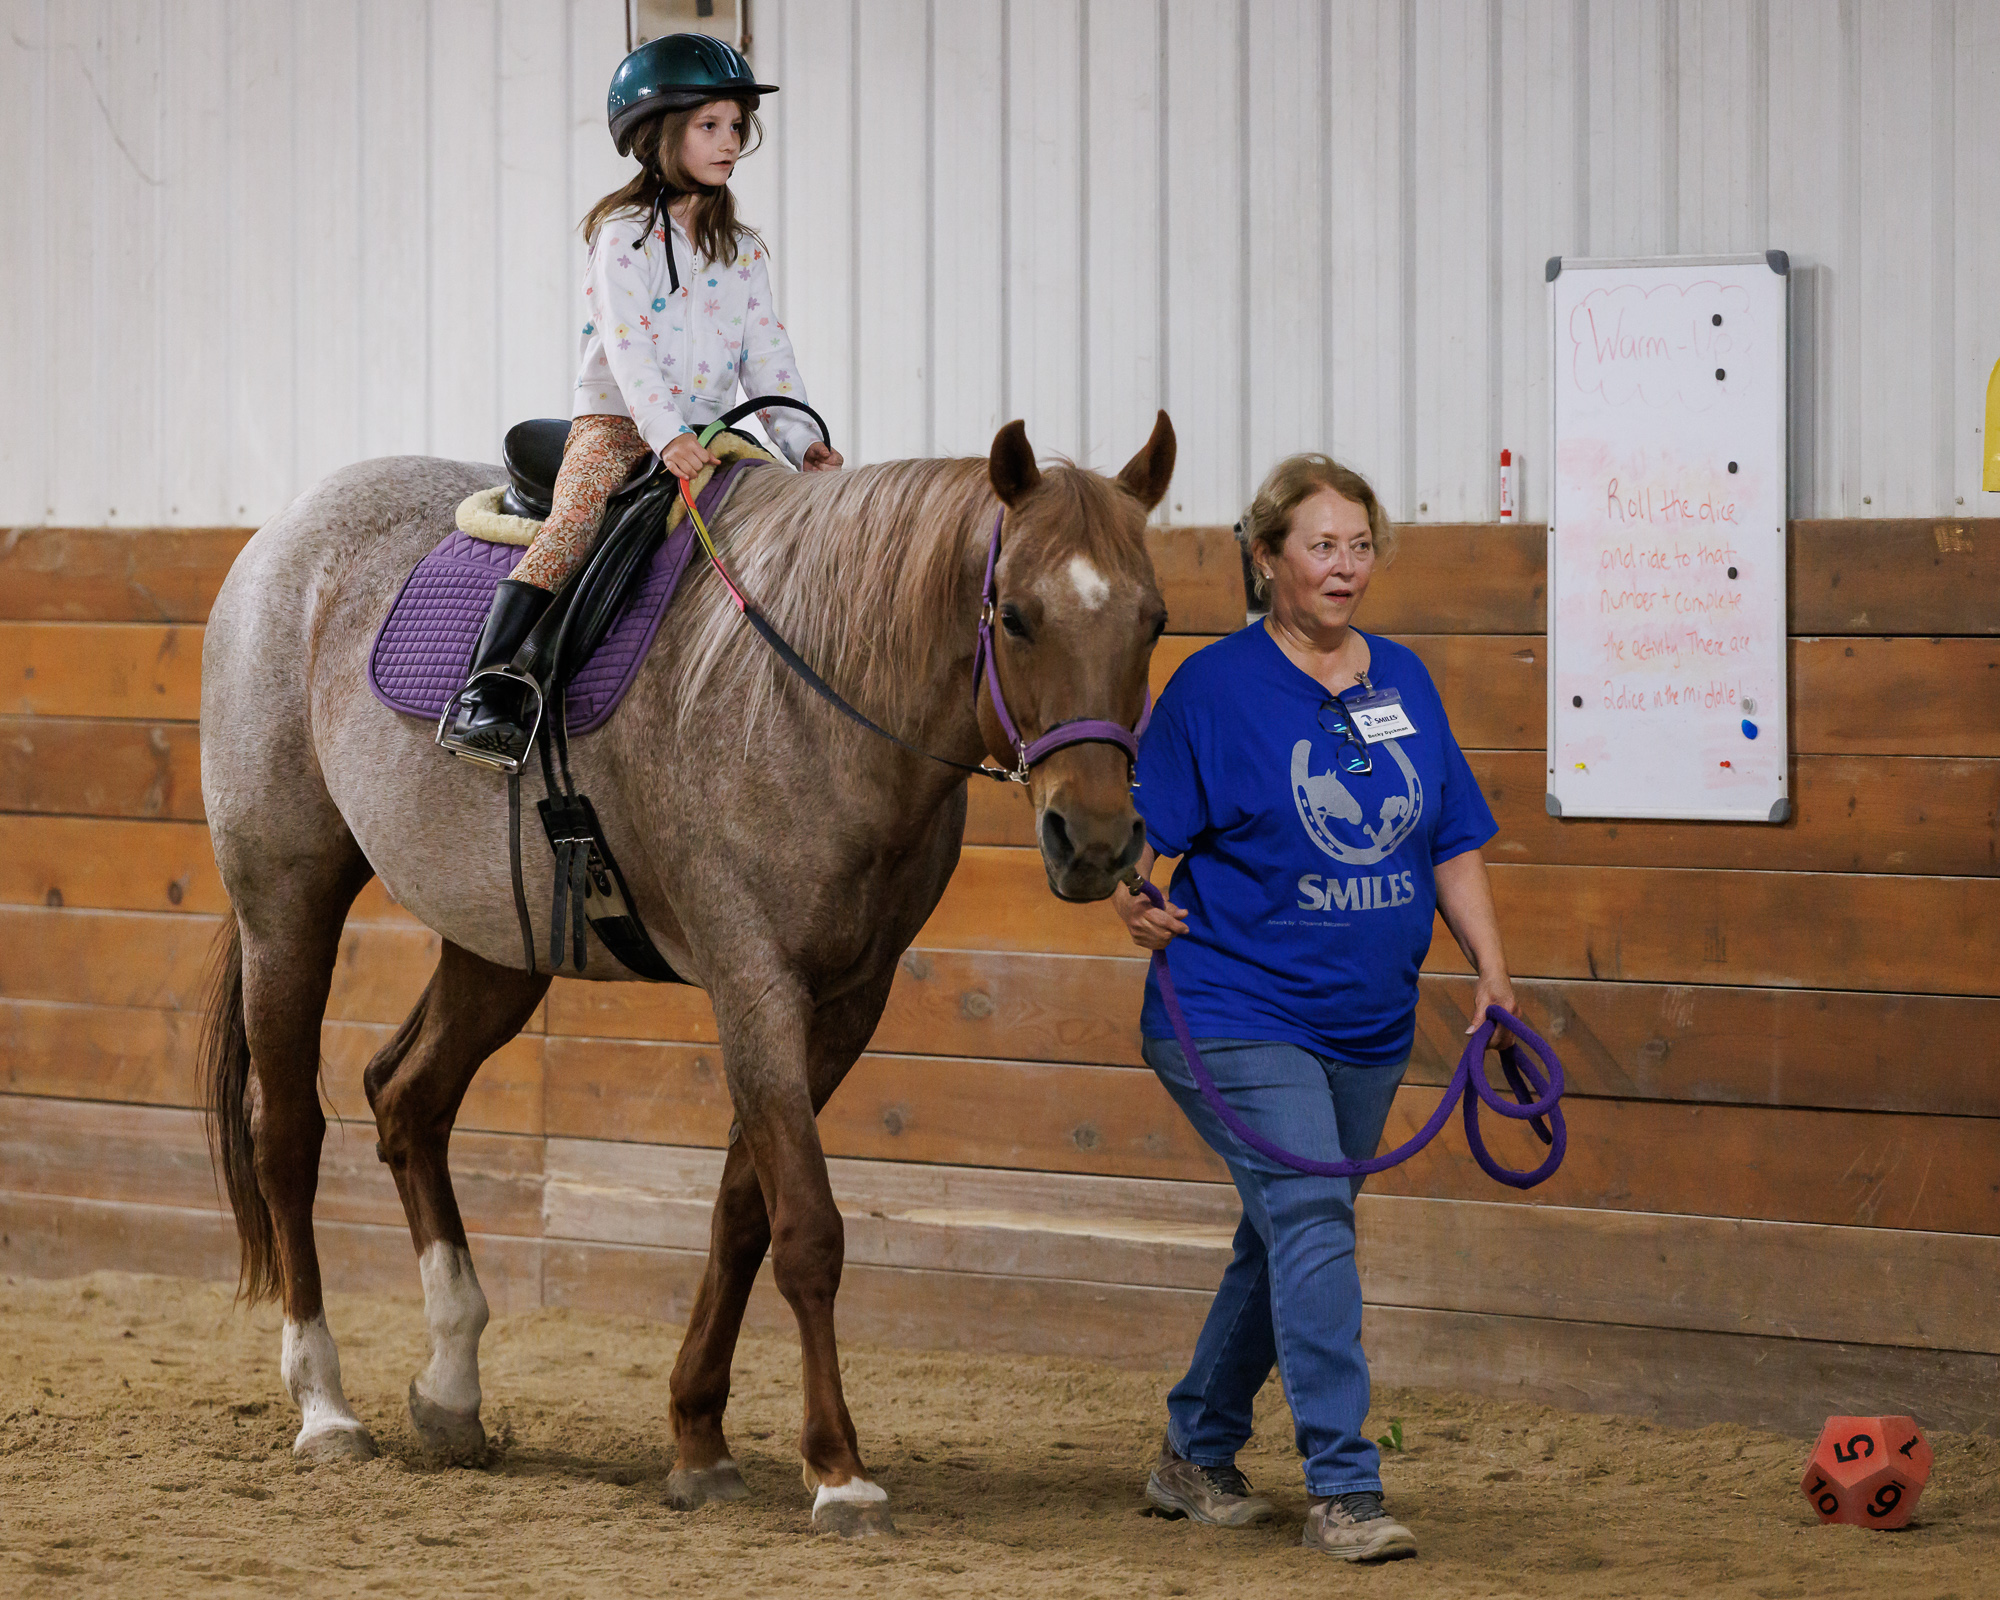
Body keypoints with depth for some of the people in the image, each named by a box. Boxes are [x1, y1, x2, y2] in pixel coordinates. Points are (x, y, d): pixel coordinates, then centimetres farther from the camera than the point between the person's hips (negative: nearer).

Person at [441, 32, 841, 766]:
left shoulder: (743, 251, 16)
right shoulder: (625, 235, -2)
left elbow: (765, 351, 11)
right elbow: (627, 345, -14)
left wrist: (801, 438, -5)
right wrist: (665, 435, -28)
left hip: (706, 435, 6)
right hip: (616, 423, -6)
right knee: (575, 524, -32)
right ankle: (480, 697, -42)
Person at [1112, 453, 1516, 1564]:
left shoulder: (1403, 682, 8)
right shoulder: (1215, 688, -8)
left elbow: (1454, 847, 13)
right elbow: (1140, 835, -7)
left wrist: (1492, 976, 6)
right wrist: (1134, 906, -26)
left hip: (1369, 1027, 6)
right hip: (1236, 1019, -6)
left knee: (1289, 1241, 14)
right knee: (1311, 1217, -18)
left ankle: (1196, 1453, 31)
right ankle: (1342, 1490, -18)